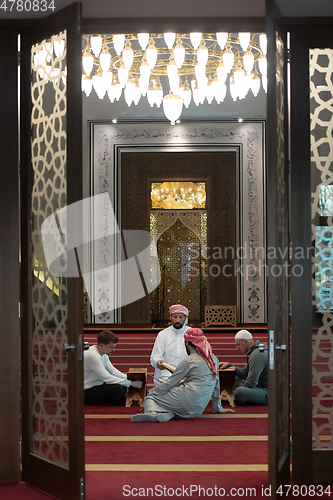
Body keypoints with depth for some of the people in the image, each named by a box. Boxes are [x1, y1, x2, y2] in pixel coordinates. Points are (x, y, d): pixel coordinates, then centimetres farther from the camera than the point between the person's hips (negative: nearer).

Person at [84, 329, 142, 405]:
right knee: (118, 389, -24)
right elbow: (107, 378, -25)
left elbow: (112, 370, 13)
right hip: (86, 393, -9)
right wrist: (131, 383, -20)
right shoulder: (92, 355, -24)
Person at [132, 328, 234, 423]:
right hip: (197, 410, 7)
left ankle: (152, 412, -28)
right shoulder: (214, 359, 15)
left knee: (151, 396, 6)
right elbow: (216, 384, 24)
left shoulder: (189, 361, -4)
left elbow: (170, 383, 0)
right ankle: (166, 415, -17)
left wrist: (152, 391, 15)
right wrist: (217, 408, 34)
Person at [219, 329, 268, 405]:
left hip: (267, 392, -11)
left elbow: (251, 382, -26)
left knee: (238, 392, -33)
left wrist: (240, 392, -11)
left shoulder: (257, 355, -21)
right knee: (236, 380, 23)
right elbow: (244, 373, 18)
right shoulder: (254, 352, 13)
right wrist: (229, 365, 8)